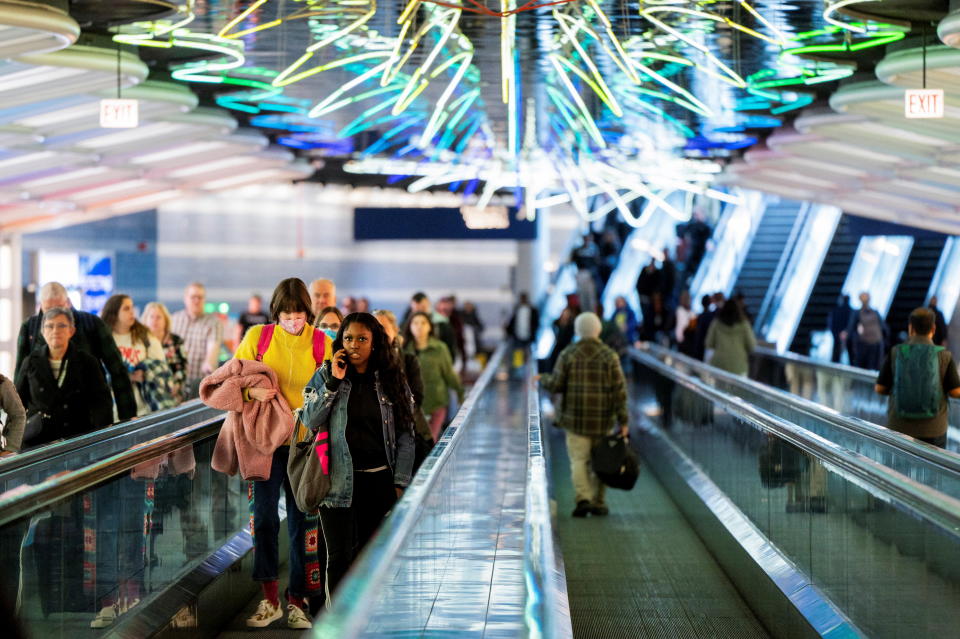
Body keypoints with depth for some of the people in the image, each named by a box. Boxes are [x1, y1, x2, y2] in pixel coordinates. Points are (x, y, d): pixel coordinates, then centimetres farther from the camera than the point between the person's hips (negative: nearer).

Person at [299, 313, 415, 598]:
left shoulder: (391, 380, 5)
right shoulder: (325, 375, 3)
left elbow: (405, 435, 5)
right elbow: (311, 420, -7)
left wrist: (400, 483, 0)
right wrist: (334, 382, -14)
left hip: (379, 481, 1)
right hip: (339, 482, -1)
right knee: (340, 555, -1)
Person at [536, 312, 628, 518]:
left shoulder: (568, 354, -3)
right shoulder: (609, 356, -2)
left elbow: (556, 385, -4)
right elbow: (619, 391, -5)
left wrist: (543, 379, 19)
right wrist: (623, 421, -2)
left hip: (575, 418, -1)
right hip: (602, 419, 1)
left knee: (578, 460, 0)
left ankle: (582, 498, -18)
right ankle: (598, 502, 17)